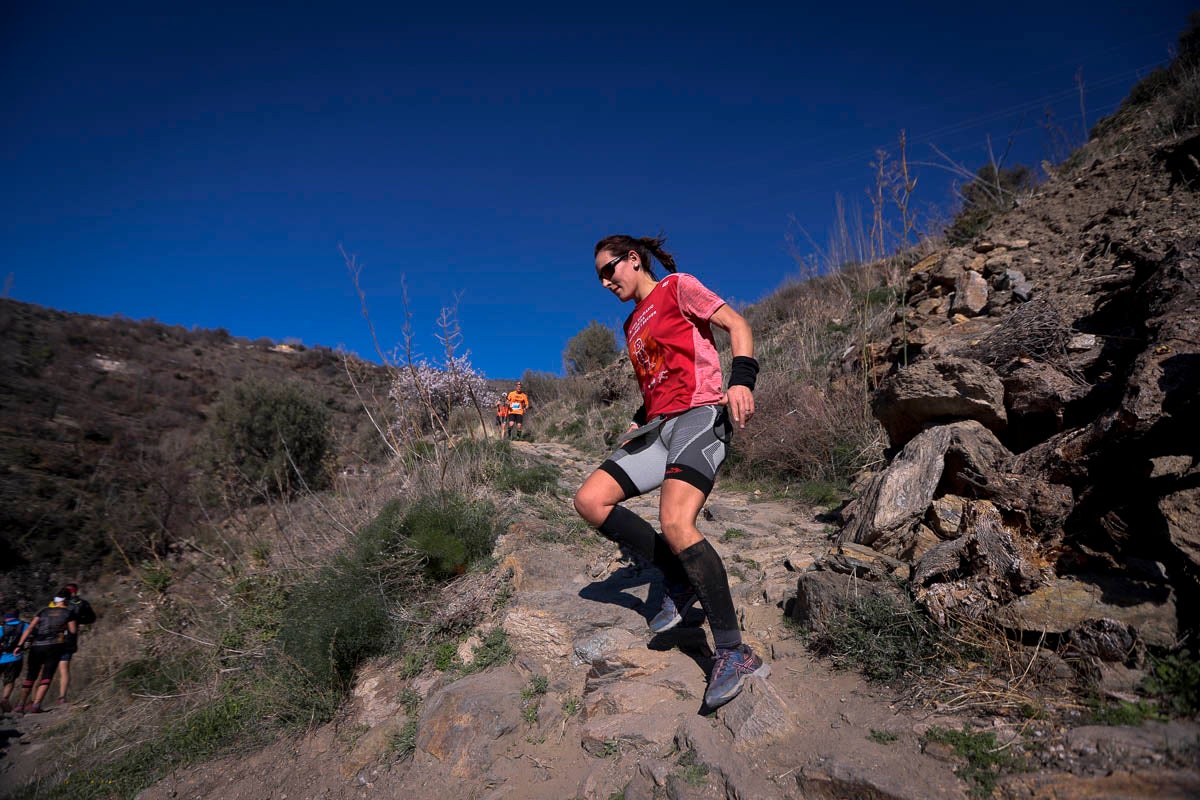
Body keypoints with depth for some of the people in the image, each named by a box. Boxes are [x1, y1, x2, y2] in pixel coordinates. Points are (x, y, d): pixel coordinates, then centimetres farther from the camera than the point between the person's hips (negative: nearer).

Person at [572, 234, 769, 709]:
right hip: (659, 428, 8)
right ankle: (680, 579, 1)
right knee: (589, 500, -7)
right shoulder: (632, 325, 26)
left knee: (675, 524, -28)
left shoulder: (677, 287, 4)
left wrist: (742, 379, -22)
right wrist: (636, 428, 19)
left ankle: (733, 653, -16)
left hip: (699, 415, -8)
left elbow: (737, 325, -5)